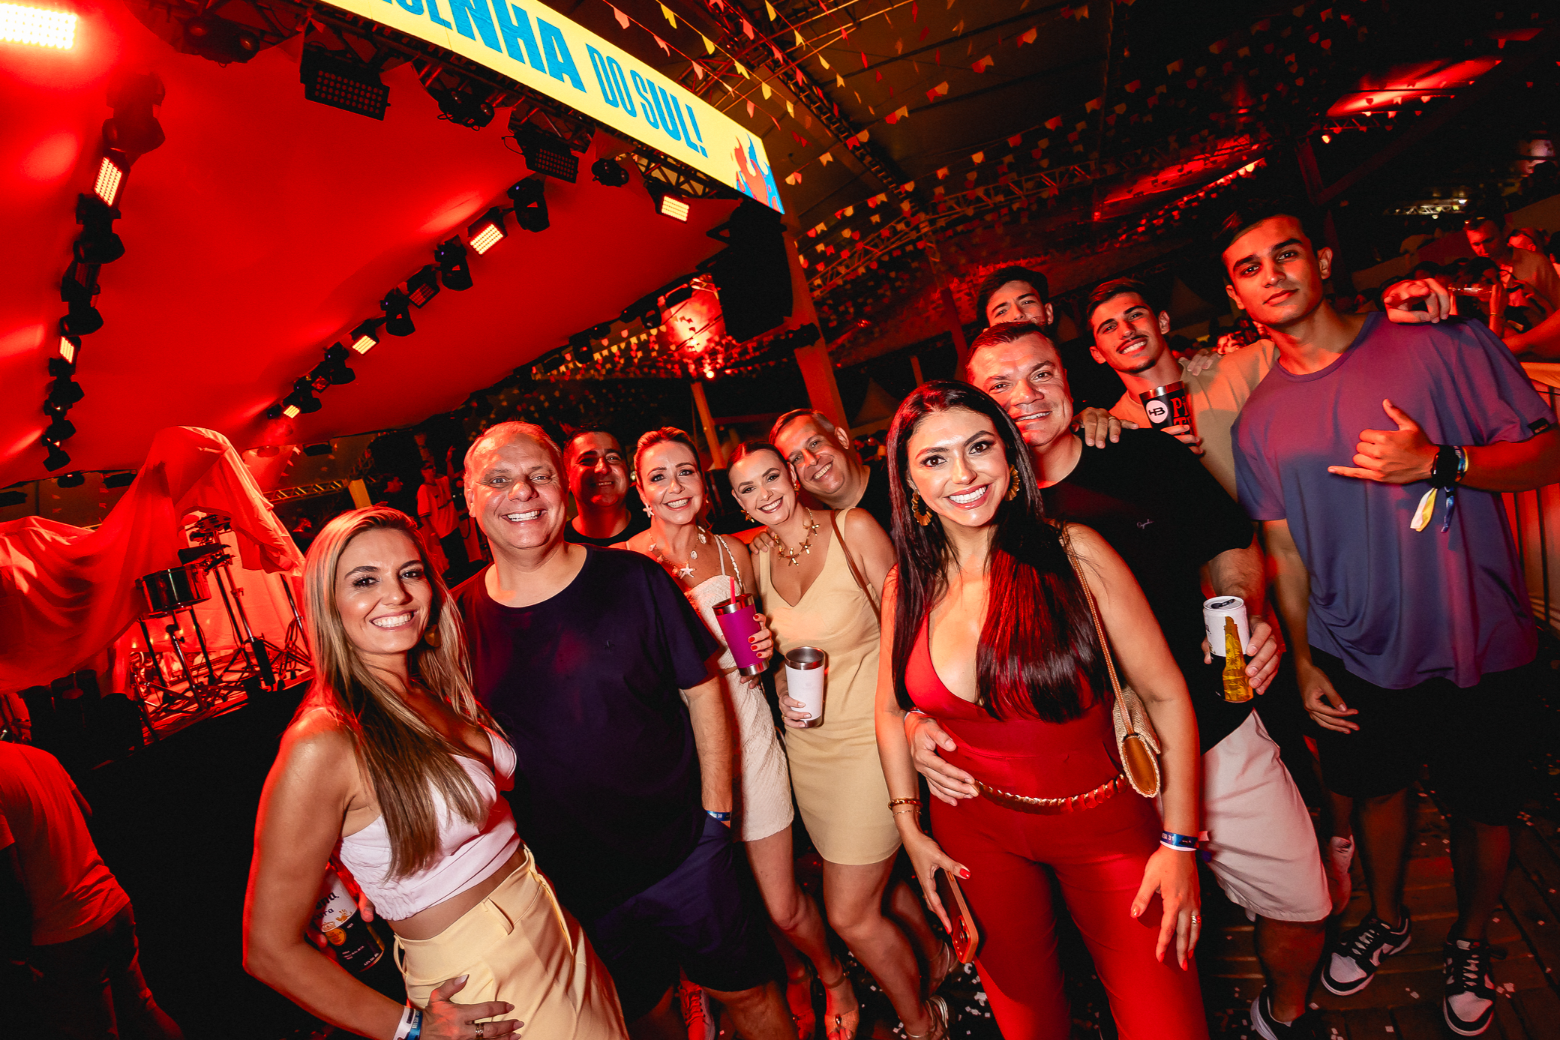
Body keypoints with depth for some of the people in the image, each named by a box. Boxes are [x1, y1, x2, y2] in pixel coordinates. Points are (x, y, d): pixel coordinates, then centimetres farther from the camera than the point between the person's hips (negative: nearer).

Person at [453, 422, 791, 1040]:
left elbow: (701, 690, -5)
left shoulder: (631, 579, -13)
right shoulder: (457, 618, -8)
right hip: (572, 883, 2)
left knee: (747, 990, 17)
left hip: (685, 850, -1)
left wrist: (715, 812, -6)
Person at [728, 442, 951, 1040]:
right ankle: (936, 960, 49)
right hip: (808, 743, 5)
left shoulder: (853, 529, -11)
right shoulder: (760, 562, 5)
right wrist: (780, 685, -3)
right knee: (879, 883, 19)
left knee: (850, 914, 0)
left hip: (869, 734, -5)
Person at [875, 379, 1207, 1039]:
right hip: (978, 833, 3)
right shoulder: (907, 586, -8)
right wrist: (910, 829, 4)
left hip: (1106, 824, -2)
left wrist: (1180, 844, -10)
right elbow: (892, 711, 6)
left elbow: (1165, 696, -11)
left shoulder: (1074, 553, -17)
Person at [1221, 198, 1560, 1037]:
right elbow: (1285, 549, 3)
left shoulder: (1437, 340, -9)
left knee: (1482, 809, 15)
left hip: (1478, 649, -2)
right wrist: (1303, 659, 2)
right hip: (1355, 658, 2)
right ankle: (1387, 919, 48)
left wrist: (1437, 462, -26)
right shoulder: (1259, 419, -1)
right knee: (1375, 789, 21)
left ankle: (1468, 943, 44)